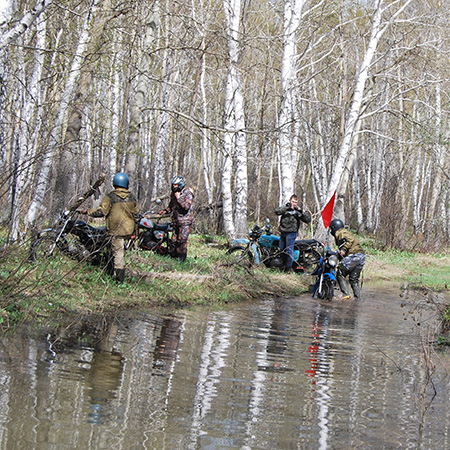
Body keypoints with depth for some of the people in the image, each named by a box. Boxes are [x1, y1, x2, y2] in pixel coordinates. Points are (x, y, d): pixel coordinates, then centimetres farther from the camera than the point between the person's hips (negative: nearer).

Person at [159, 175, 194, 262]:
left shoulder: (187, 193, -11)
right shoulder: (173, 193, 12)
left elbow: (187, 206, -23)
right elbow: (171, 205, 25)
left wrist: (179, 198, -22)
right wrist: (165, 211, 8)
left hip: (185, 221, -7)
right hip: (176, 220, 7)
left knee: (182, 240, -14)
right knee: (174, 240, 10)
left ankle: (182, 257, -6)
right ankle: (174, 255, 21)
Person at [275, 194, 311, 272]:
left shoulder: (298, 211, 5)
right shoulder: (285, 208, 9)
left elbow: (308, 220, -3)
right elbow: (277, 211, -11)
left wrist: (301, 211, -15)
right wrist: (287, 207, -17)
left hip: (291, 233, -4)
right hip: (282, 233, 4)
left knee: (289, 251, -6)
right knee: (282, 250, 12)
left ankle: (288, 268, 2)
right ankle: (282, 266, 26)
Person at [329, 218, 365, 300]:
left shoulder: (340, 233, 1)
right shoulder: (346, 232, 31)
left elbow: (350, 239, -16)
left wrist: (344, 249, -23)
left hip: (354, 255, -9)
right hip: (361, 256, 9)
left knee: (340, 275, -5)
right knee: (354, 279, 14)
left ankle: (346, 294, -15)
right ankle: (358, 298, 8)